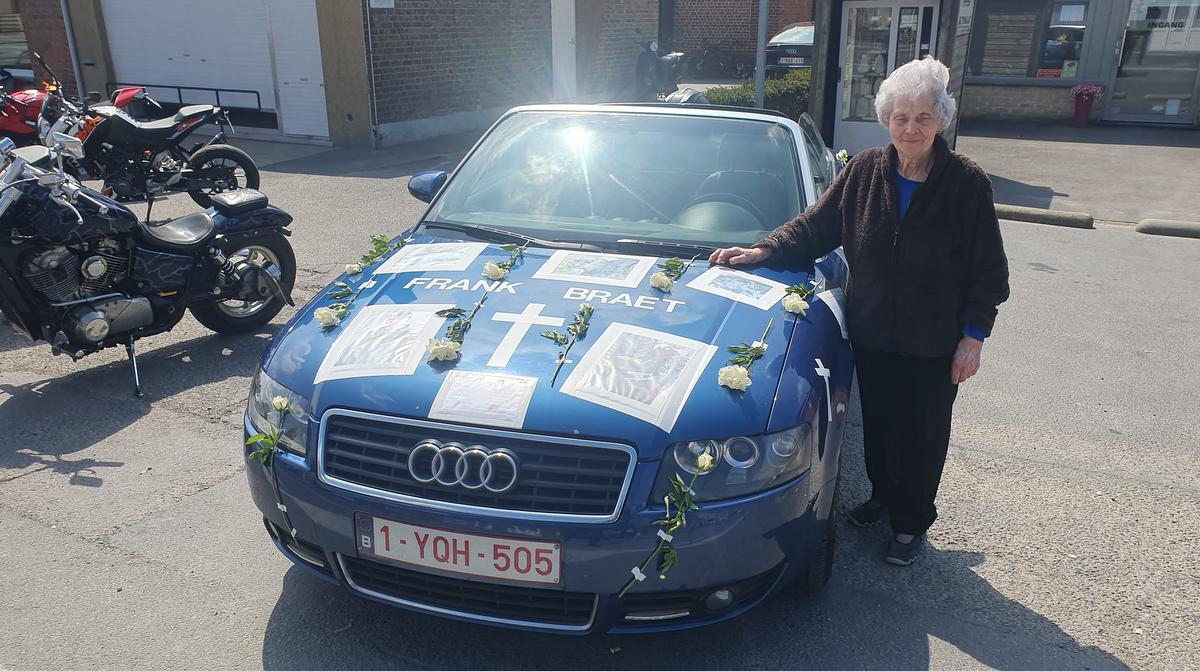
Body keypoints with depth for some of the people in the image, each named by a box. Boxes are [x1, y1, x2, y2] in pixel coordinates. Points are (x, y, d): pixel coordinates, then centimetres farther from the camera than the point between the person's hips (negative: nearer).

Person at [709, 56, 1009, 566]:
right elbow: (814, 227, 1)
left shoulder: (966, 182, -11)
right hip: (871, 333, 3)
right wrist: (764, 251, -13)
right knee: (877, 425, 19)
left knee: (921, 433, 11)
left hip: (934, 342, -3)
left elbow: (988, 270, -6)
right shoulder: (863, 171, -4)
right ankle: (883, 497, 43)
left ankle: (912, 522, 31)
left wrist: (973, 335, -9)